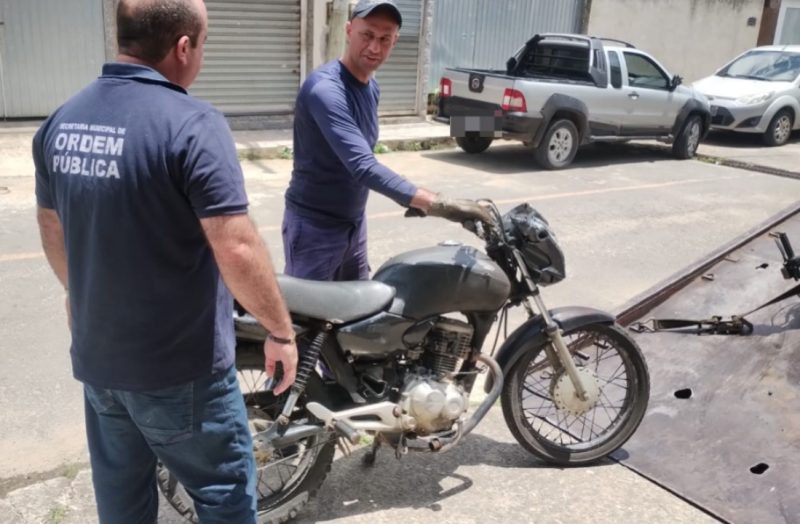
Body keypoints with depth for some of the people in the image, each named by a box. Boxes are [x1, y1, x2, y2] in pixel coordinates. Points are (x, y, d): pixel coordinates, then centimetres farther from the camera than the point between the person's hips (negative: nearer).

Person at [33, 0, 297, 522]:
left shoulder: (60, 121, 2)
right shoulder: (193, 124, -21)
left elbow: (52, 230, 14)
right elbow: (237, 249, -26)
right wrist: (281, 330, -12)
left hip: (96, 357, 7)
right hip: (179, 368, -7)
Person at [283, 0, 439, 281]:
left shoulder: (372, 87, 5)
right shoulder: (325, 89, -25)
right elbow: (363, 166, -36)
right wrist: (437, 204, -43)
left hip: (354, 223, 9)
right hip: (314, 227, -8)